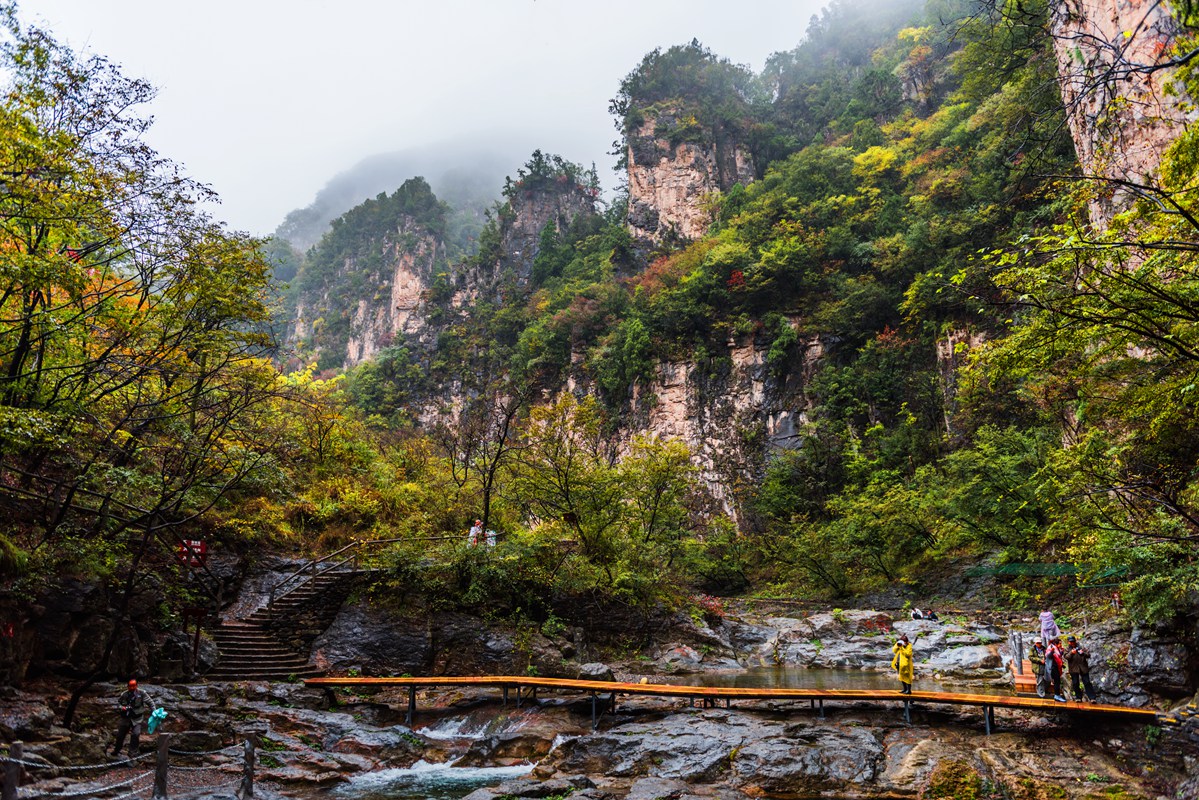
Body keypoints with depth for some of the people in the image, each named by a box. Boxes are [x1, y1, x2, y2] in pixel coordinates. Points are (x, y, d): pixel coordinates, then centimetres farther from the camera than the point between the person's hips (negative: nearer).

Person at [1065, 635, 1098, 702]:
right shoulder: (1067, 649, 9)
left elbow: (1088, 655, 4)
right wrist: (1071, 653, -24)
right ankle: (1078, 697, 11)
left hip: (1083, 668, 0)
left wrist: (1083, 653, -17)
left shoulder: (1081, 647, 10)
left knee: (1087, 683, -3)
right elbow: (1066, 657, -6)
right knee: (1075, 684, 1)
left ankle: (1092, 698, -2)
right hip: (1073, 668, 0)